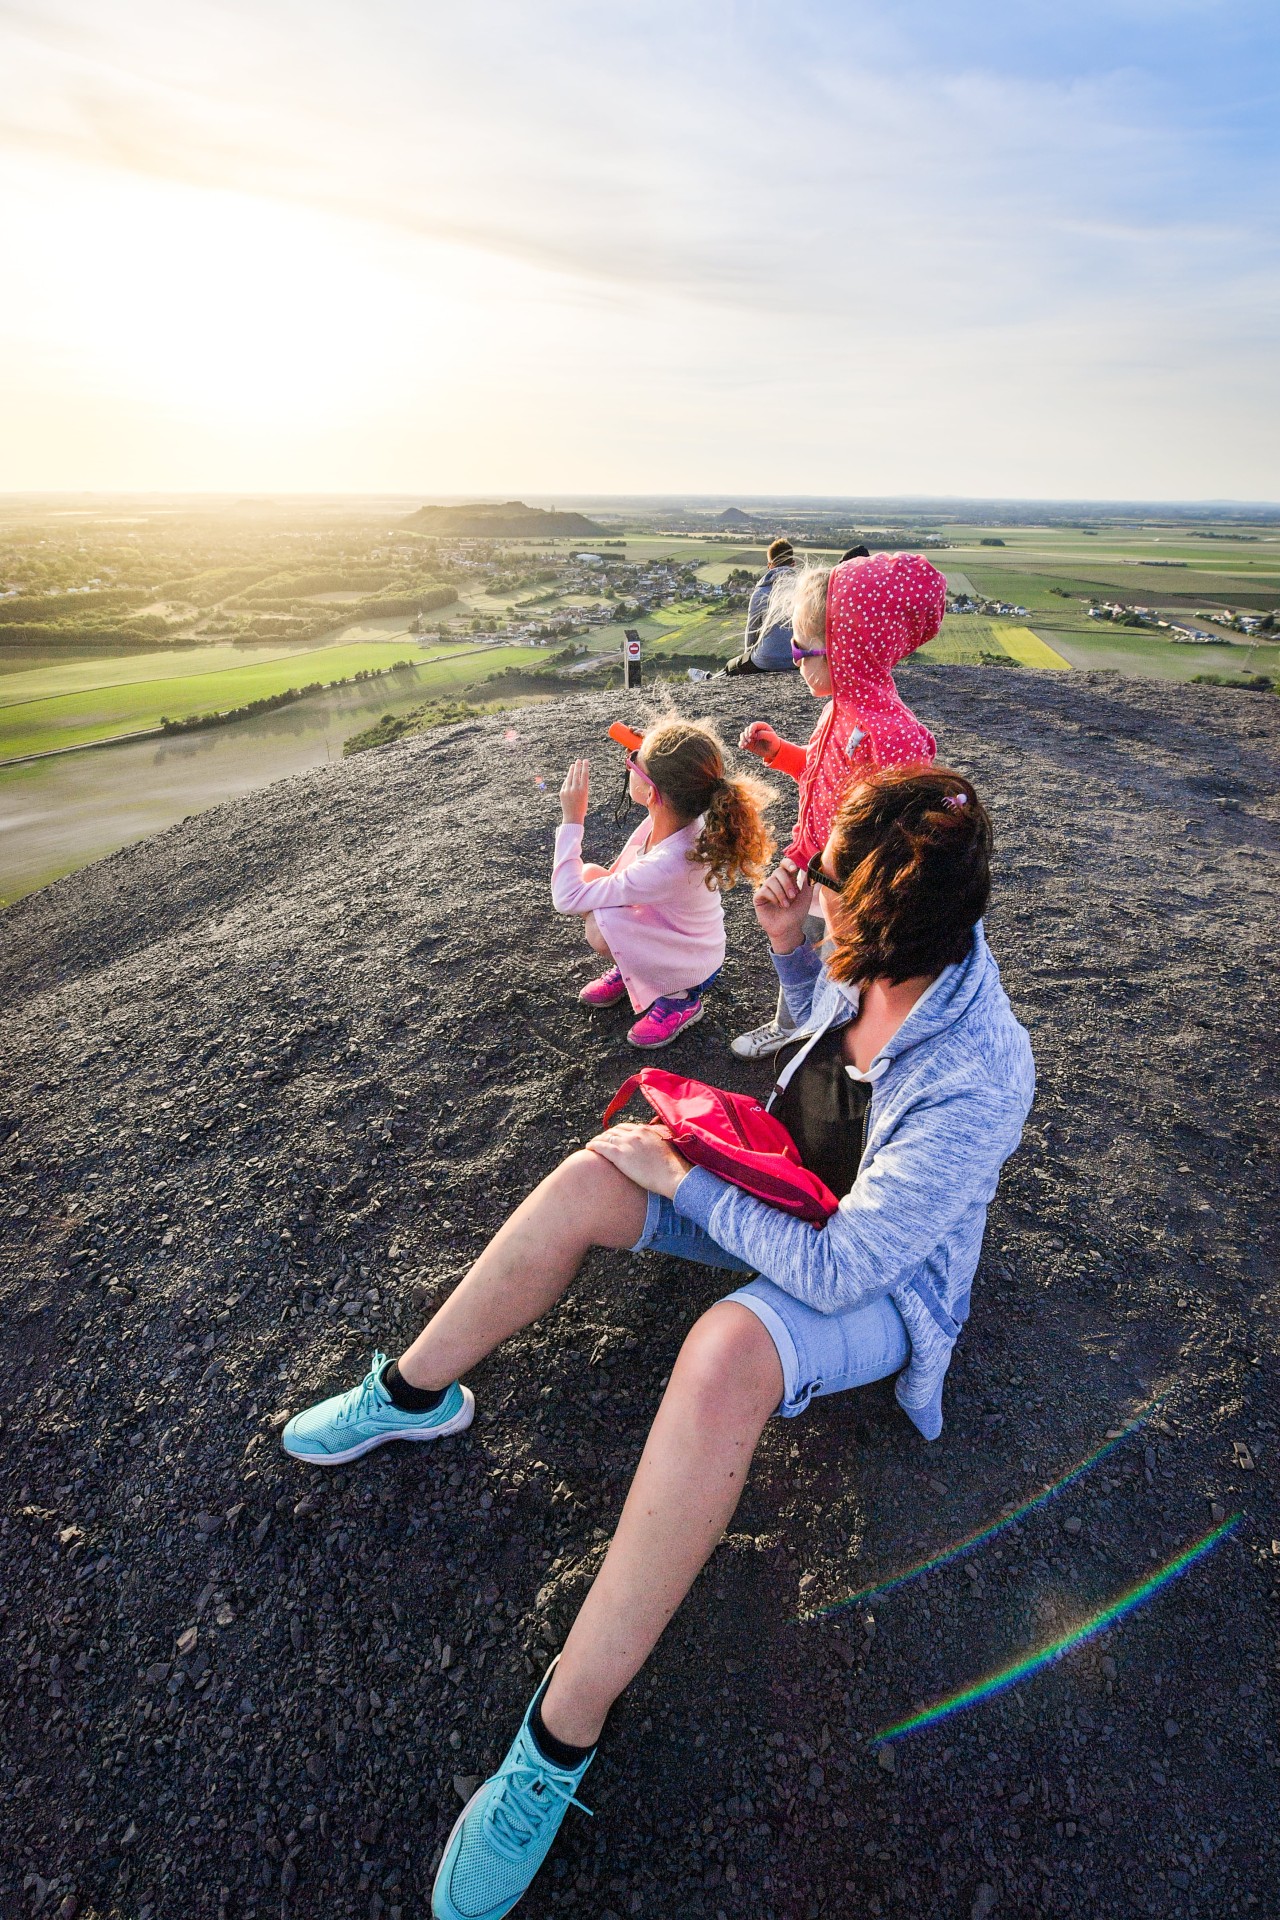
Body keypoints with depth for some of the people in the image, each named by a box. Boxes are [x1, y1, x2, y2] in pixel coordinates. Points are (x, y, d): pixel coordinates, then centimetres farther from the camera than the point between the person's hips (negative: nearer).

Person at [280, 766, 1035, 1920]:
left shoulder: (975, 1082, -34)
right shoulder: (885, 966, -13)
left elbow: (838, 1270, -34)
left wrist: (681, 1179, -24)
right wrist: (788, 950, -7)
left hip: (883, 1284, -7)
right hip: (800, 1200, 7)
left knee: (726, 1351, -40)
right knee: (587, 1181, -15)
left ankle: (567, 1727, -22)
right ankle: (412, 1396, 6)